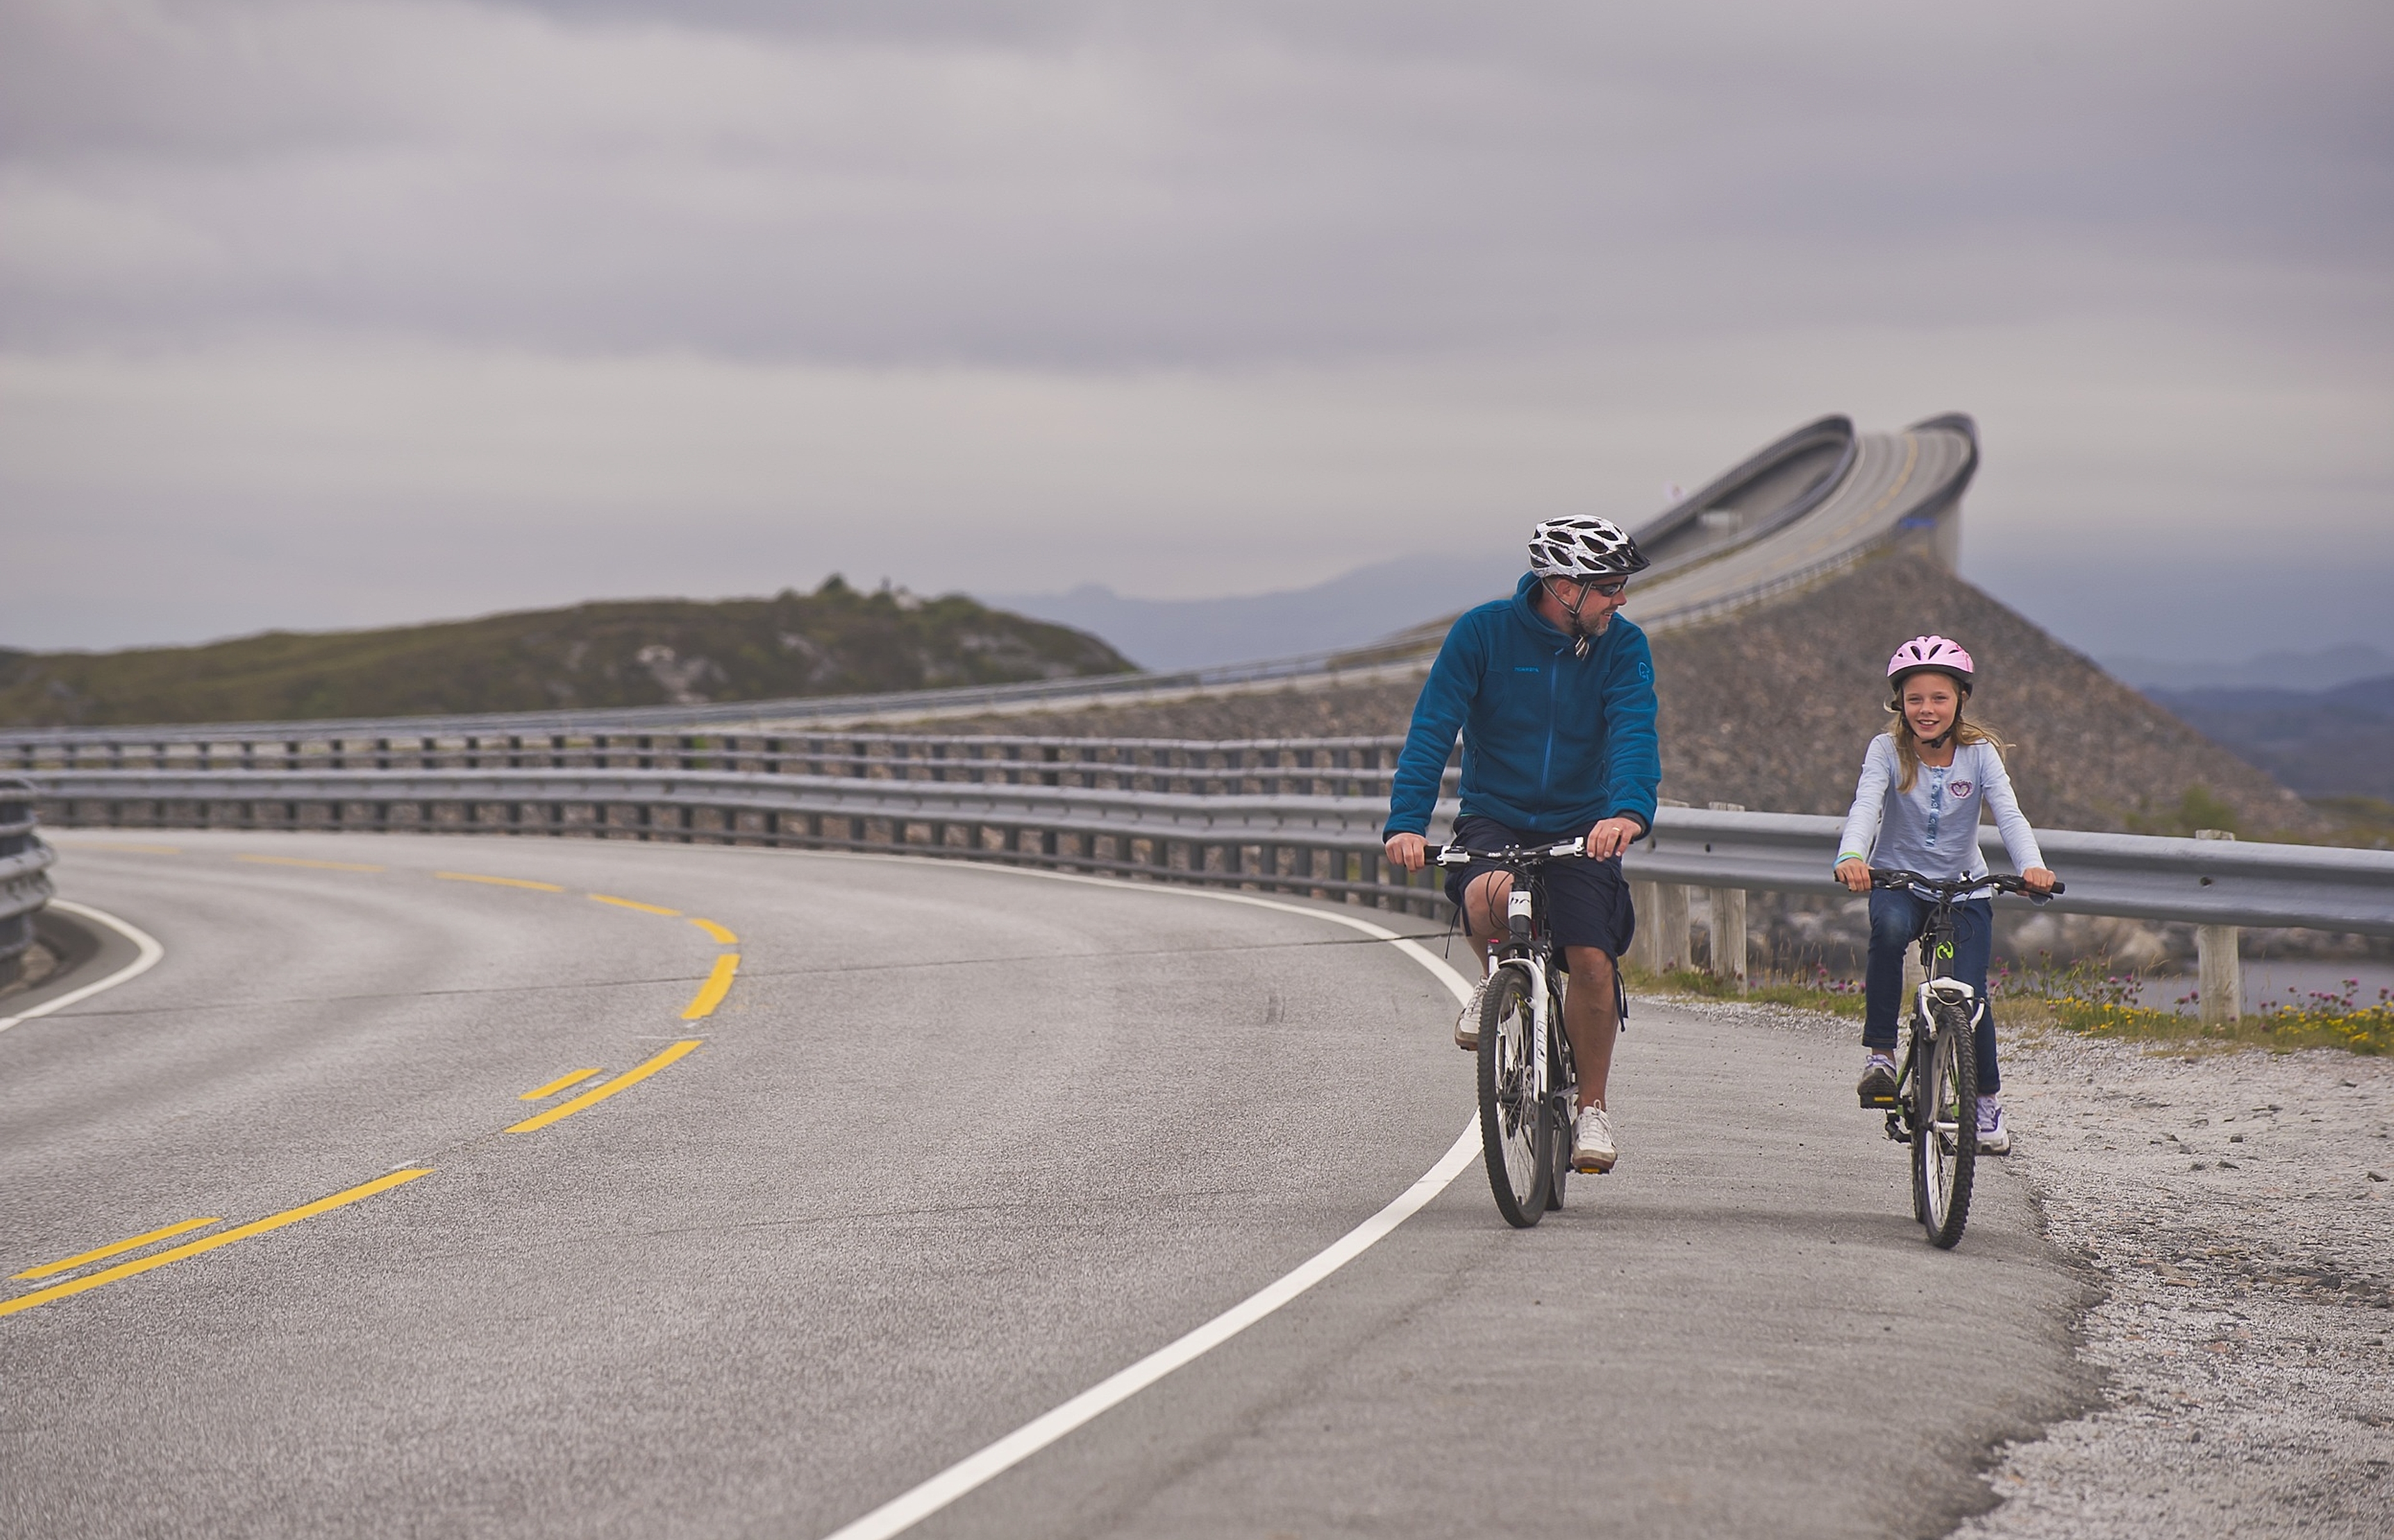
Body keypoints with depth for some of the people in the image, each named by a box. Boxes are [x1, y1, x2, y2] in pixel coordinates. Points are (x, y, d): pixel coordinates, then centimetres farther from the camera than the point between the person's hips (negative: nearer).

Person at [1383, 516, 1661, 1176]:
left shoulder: (1623, 645, -6)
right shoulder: (1483, 632, -10)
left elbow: (1634, 733, -20)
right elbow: (1432, 729, -15)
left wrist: (1629, 811, -41)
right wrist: (1406, 823, -29)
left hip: (1580, 825, 1)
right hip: (1494, 818, -1)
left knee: (1592, 961, -17)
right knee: (1492, 895, -35)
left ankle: (1592, 1108, 5)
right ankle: (1494, 983, -1)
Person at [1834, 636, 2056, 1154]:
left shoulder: (1979, 753, -9)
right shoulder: (1887, 751, -12)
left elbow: (2009, 814, -21)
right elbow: (1866, 807, -27)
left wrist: (2031, 866, -42)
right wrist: (1851, 857, -49)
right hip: (1900, 881, -1)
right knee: (1889, 926, -36)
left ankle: (1988, 1100, 13)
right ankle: (1879, 1053, -25)